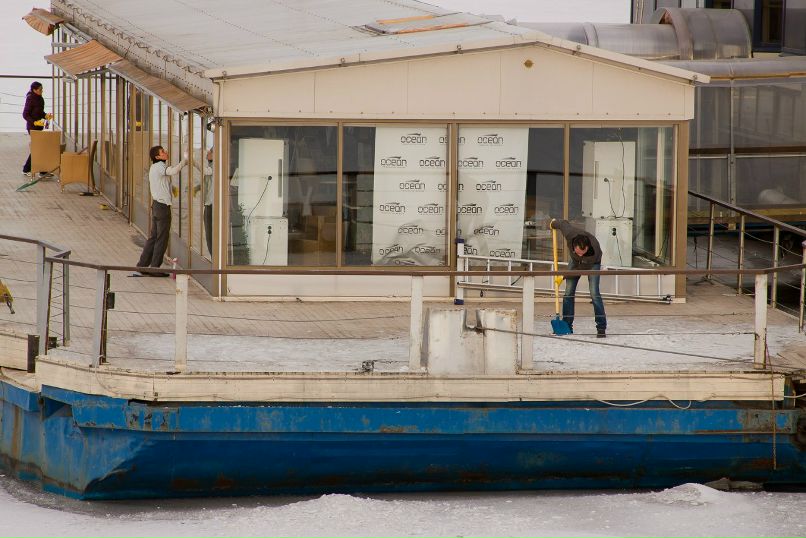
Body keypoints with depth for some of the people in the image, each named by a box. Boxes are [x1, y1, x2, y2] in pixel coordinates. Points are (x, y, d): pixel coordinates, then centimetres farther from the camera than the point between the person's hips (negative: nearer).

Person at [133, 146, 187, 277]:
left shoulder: (154, 168, 16)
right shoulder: (159, 166, -14)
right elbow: (173, 171, -32)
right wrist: (184, 161, -21)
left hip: (156, 204, 9)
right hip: (162, 206, -9)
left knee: (153, 237, 12)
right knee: (162, 239, -1)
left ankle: (141, 267, 12)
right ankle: (154, 268, 3)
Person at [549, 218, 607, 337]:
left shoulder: (595, 251, -42)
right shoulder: (569, 234, -37)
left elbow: (583, 268, -26)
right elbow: (564, 223, -13)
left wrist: (564, 276, -22)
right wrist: (554, 223, 9)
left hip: (591, 264, -4)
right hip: (575, 261, 4)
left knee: (594, 293, -16)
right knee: (568, 293, -1)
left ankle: (601, 327, -13)